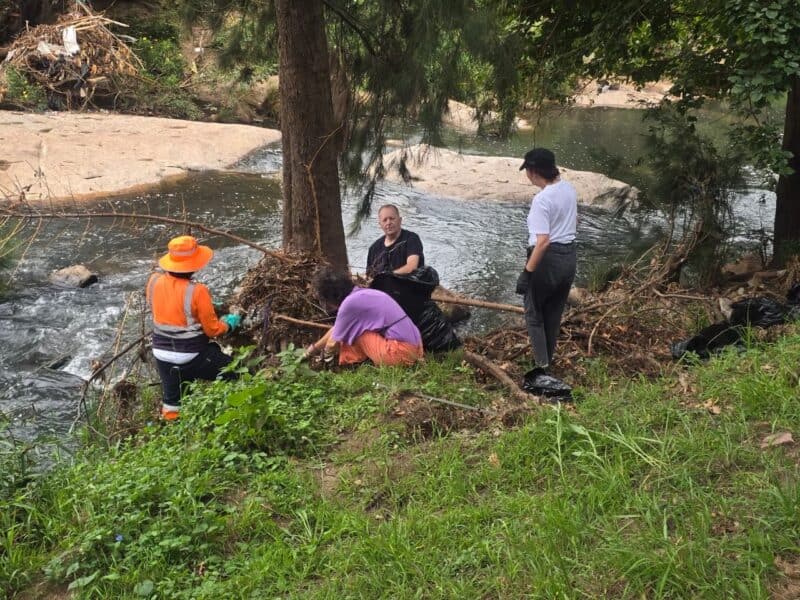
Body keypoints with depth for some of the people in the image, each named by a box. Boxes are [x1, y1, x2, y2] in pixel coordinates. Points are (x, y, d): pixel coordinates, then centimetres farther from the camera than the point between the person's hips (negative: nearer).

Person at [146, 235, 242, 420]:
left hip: (162, 353, 6)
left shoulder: (153, 281, -7)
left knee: (171, 400, 22)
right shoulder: (197, 292, -23)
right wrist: (229, 324, 8)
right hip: (192, 356, -6)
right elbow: (212, 329, -14)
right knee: (234, 373, 13)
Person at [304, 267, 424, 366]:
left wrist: (325, 351, 23)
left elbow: (332, 343, 0)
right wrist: (312, 349, 38)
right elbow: (336, 330, 29)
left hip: (400, 351, -9)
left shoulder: (350, 303, -12)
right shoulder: (360, 295, 15)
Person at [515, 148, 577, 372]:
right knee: (554, 314, 19)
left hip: (548, 259, -8)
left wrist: (527, 273, -24)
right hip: (569, 256, 8)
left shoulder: (541, 199, -22)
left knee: (534, 313, 9)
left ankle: (542, 365, 6)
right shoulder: (569, 189, 4)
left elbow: (542, 242, -27)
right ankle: (547, 361, 30)